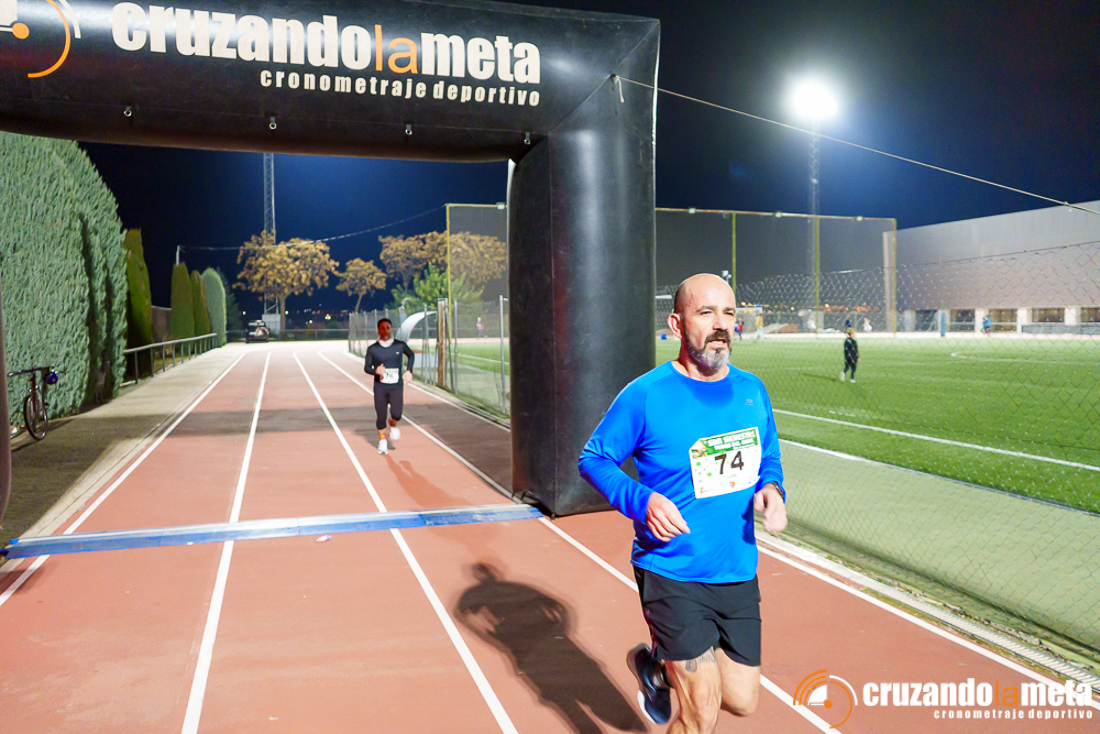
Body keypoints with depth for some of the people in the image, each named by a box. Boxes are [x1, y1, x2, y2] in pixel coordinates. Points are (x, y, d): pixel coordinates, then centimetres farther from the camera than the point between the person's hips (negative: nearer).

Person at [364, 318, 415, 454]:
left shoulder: (400, 345, 0)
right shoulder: (372, 349, -2)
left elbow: (411, 355, 19)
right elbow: (366, 367, 3)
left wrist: (409, 370, 7)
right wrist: (376, 371, -18)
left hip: (396, 386, 0)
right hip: (380, 387, 0)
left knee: (396, 414, -14)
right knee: (381, 416, 1)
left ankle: (392, 425, 22)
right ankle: (382, 440, 26)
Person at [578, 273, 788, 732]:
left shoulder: (752, 390, 2)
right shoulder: (646, 395, -15)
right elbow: (592, 459, -5)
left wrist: (772, 489, -7)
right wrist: (642, 501, -21)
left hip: (739, 574, 6)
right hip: (671, 575, -5)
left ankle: (657, 664, 41)